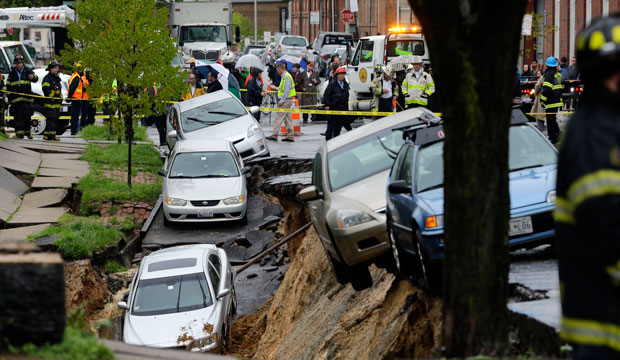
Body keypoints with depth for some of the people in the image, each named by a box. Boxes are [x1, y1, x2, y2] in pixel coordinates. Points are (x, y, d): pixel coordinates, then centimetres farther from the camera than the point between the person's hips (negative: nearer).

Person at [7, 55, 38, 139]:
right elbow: (8, 86, 16)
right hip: (16, 99, 1)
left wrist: (33, 77, -35)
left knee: (27, 116, 2)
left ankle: (27, 132, 17)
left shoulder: (28, 71, 6)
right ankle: (19, 134, -4)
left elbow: (35, 79, -11)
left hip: (27, 98, -1)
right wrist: (9, 97, 9)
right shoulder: (12, 73, 12)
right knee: (18, 117, -4)